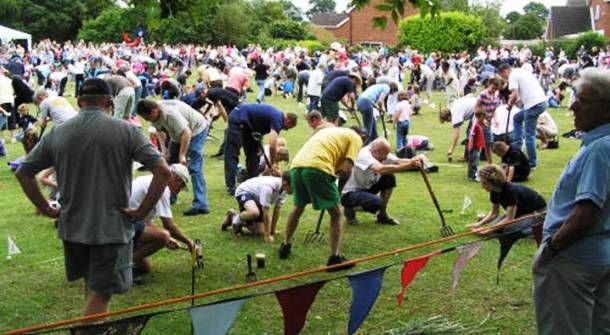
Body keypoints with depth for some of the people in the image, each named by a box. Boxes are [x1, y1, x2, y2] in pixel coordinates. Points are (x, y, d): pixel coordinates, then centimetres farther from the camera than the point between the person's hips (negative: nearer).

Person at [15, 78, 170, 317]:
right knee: (100, 294, 4)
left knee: (92, 285, 24)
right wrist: (141, 212, -9)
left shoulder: (57, 133, 1)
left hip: (72, 226, 4)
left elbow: (23, 173, 8)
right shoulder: (126, 131, -9)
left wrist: (46, 209, 10)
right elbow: (163, 171, -15)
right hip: (112, 226, -4)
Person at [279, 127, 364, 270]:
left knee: (298, 207, 30)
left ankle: (286, 246, 42)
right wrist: (337, 171, 20)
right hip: (318, 168, -7)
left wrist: (334, 169, 26)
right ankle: (335, 258, 10)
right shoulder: (356, 138, 14)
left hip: (296, 165, 7)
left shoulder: (329, 130, 36)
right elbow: (347, 169, 1)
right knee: (337, 213, 8)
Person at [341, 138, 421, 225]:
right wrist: (409, 165, -48)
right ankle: (350, 209, -3)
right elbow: (381, 169, -46)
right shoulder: (364, 155, -30)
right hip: (348, 194, -9)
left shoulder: (382, 154, -5)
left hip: (366, 188, 9)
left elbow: (399, 161, -15)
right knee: (377, 203, -32)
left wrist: (412, 162, -38)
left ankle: (382, 214, 5)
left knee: (390, 178, -8)